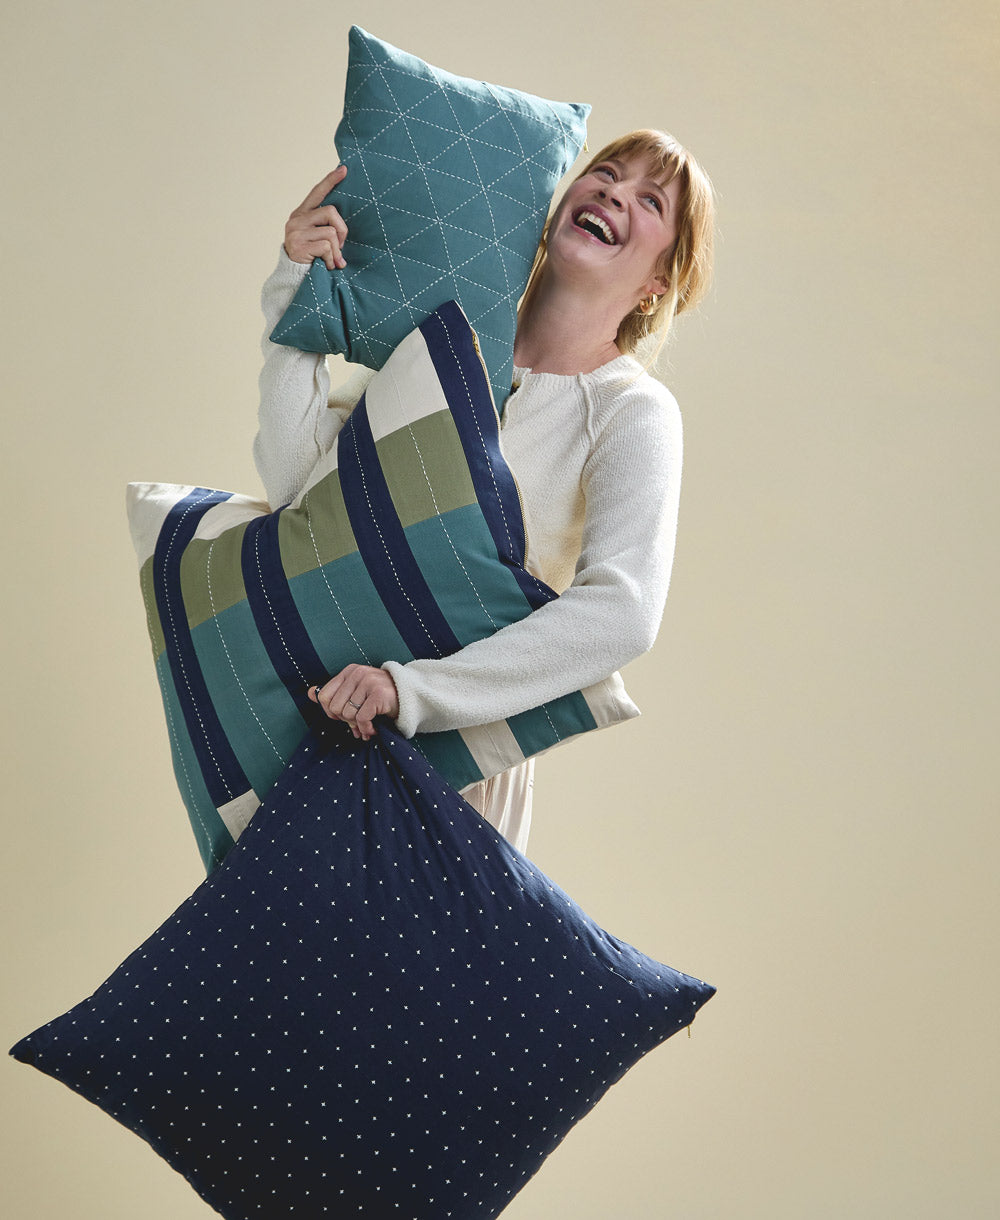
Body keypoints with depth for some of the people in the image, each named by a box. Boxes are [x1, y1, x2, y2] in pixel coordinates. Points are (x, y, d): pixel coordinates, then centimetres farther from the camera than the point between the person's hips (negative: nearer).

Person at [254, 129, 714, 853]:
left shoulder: (632, 411, -12)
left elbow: (622, 614, -28)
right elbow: (295, 479, -6)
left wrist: (411, 687, -34)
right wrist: (297, 294, -13)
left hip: (454, 748, -4)